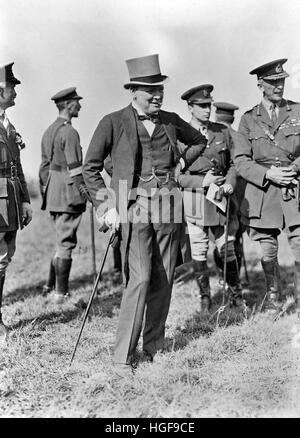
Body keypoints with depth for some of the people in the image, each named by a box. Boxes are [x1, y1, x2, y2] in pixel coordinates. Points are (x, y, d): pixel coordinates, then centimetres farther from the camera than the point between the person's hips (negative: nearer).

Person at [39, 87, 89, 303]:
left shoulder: (49, 131, 14)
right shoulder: (69, 132, -14)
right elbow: (74, 168, -18)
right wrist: (85, 192, -13)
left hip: (52, 194, 9)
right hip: (68, 193, -9)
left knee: (63, 239, 19)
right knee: (66, 242, -2)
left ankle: (51, 284, 22)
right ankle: (60, 292, 4)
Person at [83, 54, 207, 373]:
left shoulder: (171, 121, 10)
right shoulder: (113, 123, -2)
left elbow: (199, 141, 30)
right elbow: (90, 167, 3)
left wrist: (181, 163, 15)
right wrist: (104, 207, -4)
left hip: (168, 209, 5)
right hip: (133, 207, -5)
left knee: (163, 280, 7)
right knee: (140, 278, -13)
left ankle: (154, 347, 20)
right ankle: (123, 356, -5)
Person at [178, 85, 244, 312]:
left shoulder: (222, 132, 7)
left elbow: (232, 164, 14)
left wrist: (230, 183, -5)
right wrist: (201, 181, -13)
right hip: (195, 200, -2)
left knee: (227, 250, 5)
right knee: (199, 252, 5)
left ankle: (236, 294, 23)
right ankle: (205, 297, 20)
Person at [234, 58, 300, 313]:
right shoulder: (249, 119, 8)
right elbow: (241, 160, 2)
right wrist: (268, 174, -12)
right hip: (261, 191, 0)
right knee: (268, 251, 5)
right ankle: (273, 299, 25)